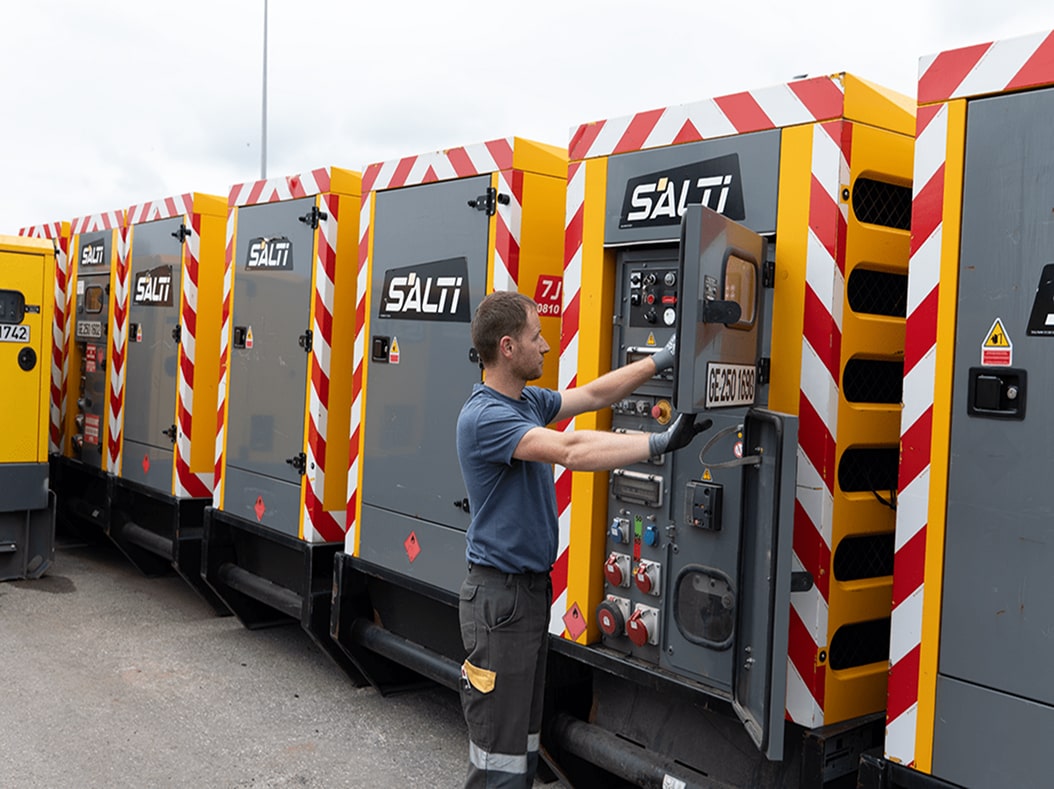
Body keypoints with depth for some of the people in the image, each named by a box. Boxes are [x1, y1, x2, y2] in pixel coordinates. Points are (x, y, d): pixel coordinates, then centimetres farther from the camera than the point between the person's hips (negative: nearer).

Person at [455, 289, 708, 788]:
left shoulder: (528, 401, 9)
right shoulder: (484, 416, -21)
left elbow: (592, 395, 18)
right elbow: (570, 451, -33)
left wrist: (660, 361, 15)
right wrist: (660, 443, -33)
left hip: (532, 587, 10)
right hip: (500, 595, -10)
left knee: (524, 740, 19)